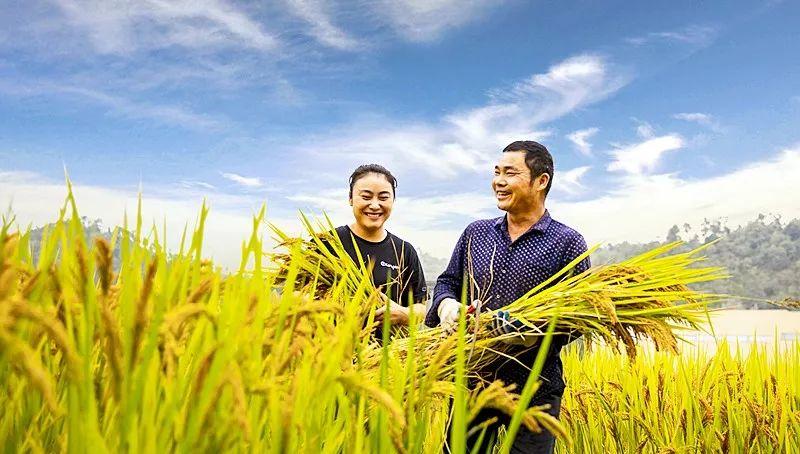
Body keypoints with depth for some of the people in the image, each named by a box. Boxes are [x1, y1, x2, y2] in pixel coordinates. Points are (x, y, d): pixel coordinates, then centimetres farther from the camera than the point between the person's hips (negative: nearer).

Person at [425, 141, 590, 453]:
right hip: (470, 381, 4)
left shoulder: (567, 243, -5)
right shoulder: (475, 232, 8)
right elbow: (448, 281, 14)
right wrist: (446, 304, -9)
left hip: (533, 390, -4)